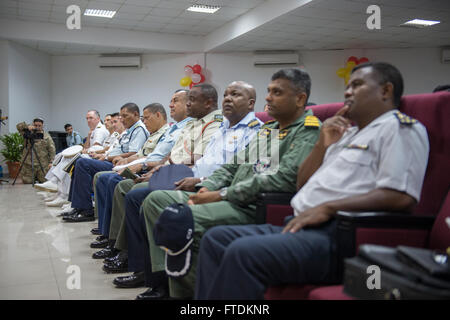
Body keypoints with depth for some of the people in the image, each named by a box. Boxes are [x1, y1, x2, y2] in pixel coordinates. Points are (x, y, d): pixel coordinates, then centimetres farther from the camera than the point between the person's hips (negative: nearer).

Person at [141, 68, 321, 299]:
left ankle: (186, 290, -9)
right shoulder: (266, 130, 24)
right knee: (156, 199, 0)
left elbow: (284, 178, -20)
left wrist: (221, 195, -17)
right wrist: (206, 188, 0)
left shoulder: (309, 132, -5)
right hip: (232, 200, 10)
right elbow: (233, 167, 22)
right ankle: (165, 280, -4)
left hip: (256, 207, -9)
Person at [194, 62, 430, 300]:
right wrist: (323, 145, 13)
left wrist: (328, 208, -17)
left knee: (243, 253, -29)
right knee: (216, 239, -1)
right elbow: (303, 183, 29)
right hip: (302, 226, 10)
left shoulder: (399, 127, 1)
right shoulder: (348, 133, 29)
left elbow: (401, 196, -15)